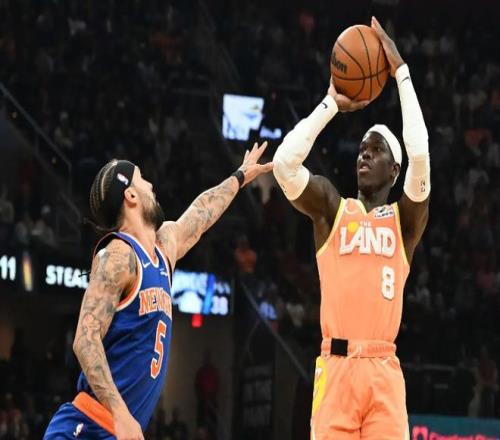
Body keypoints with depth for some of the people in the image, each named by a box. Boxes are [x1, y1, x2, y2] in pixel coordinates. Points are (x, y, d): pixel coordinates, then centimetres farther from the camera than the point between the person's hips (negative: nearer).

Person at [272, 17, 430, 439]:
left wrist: (401, 71, -3)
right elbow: (284, 161, -3)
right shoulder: (331, 207, 13)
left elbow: (420, 152, -5)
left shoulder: (405, 217, 11)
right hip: (336, 366, 0)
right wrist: (331, 104, 3)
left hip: (384, 369, 0)